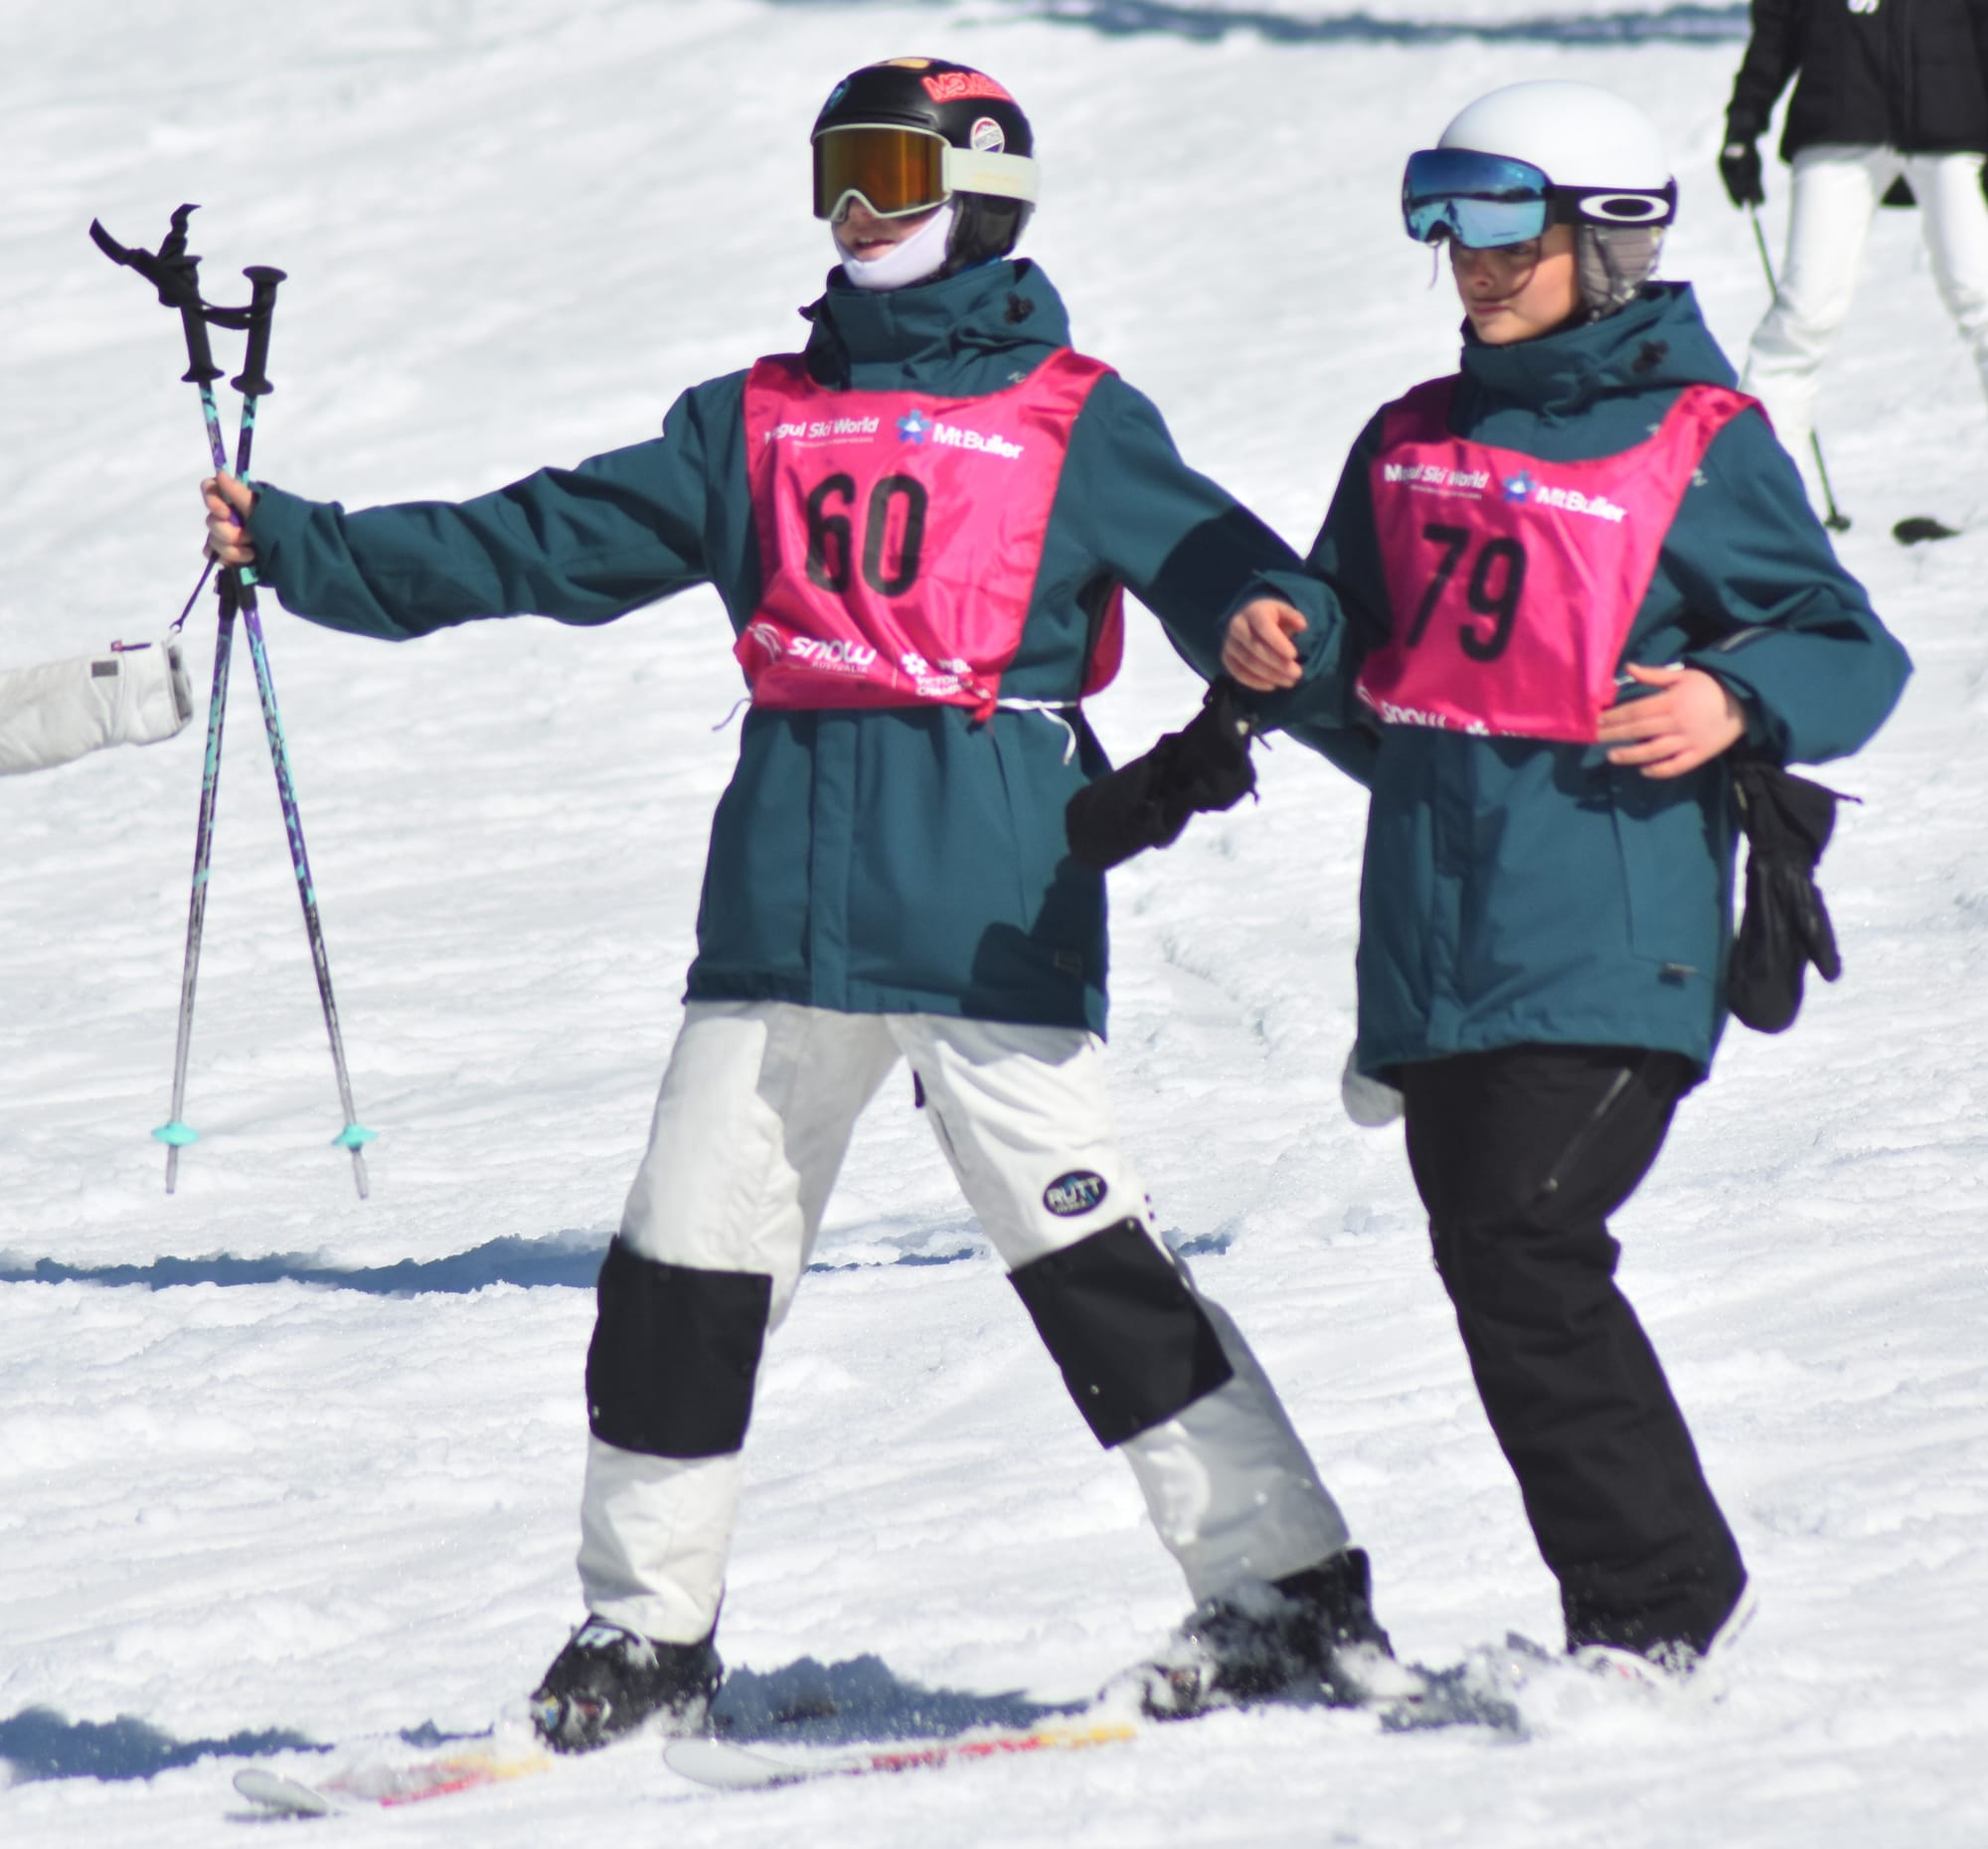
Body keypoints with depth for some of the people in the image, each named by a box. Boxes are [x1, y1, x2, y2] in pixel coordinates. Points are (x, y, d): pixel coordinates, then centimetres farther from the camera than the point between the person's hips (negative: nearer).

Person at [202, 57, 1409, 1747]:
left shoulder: (1076, 423, 5)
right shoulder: (757, 422, 17)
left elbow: (1208, 564, -6)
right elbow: (542, 545, 17)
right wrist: (308, 548, 10)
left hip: (989, 916, -5)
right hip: (783, 905, 5)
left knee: (1090, 1259, -9)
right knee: (684, 1266, 5)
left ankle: (1293, 1592, -3)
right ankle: (646, 1625, 18)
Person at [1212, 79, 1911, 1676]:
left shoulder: (1699, 447, -3)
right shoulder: (1412, 446, 15)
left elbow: (1852, 655, -1)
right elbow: (1366, 693, 21)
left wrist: (1737, 705, -21)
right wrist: (1287, 658, -1)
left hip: (1609, 937, -7)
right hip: (1436, 938, 7)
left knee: (1522, 1247, -16)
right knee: (1498, 1267, 7)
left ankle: (1656, 1599, -7)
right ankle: (1668, 1591, 17)